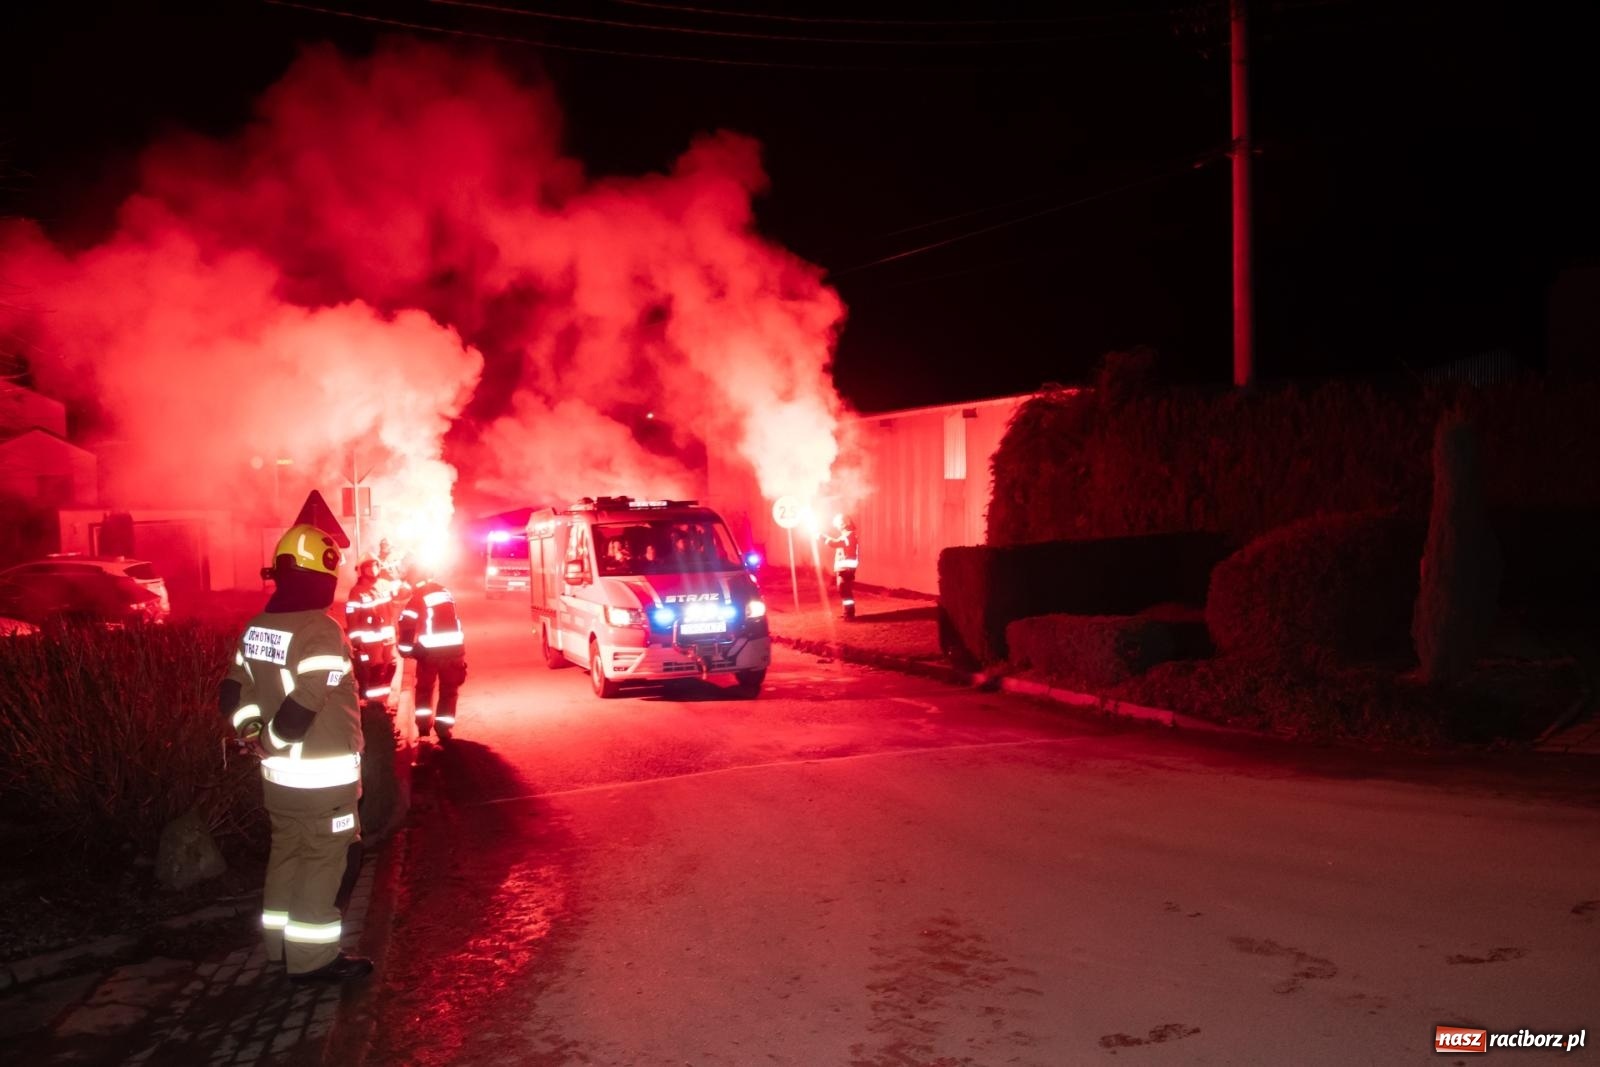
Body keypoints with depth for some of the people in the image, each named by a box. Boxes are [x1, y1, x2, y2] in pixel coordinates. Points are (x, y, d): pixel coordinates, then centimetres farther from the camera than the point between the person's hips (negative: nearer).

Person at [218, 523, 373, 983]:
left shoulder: (256, 628, 5)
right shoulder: (322, 631, -21)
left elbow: (233, 691, 8)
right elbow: (303, 706, -27)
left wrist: (251, 732, 6)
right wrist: (272, 741, -11)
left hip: (279, 772, 8)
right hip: (324, 775, -8)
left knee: (287, 852, 20)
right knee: (324, 862, 3)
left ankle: (282, 944, 32)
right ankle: (312, 957, 12)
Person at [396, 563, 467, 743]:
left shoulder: (417, 599, -8)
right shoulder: (446, 592, 10)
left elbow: (406, 625, -14)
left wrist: (406, 649, -3)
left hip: (429, 651, -3)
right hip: (454, 648, 3)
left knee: (424, 688, 18)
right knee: (449, 690, 13)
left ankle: (423, 725, 20)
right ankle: (444, 729, 10)